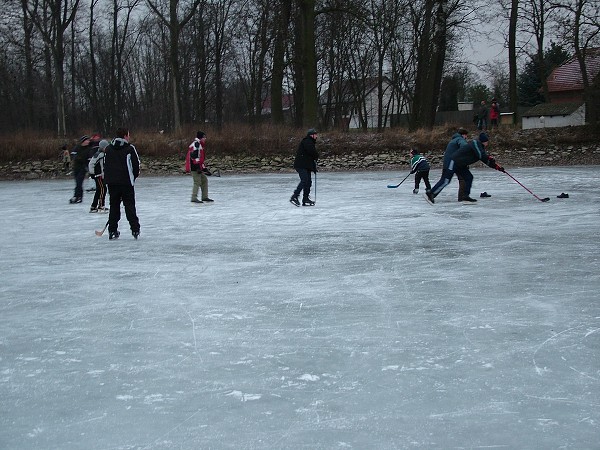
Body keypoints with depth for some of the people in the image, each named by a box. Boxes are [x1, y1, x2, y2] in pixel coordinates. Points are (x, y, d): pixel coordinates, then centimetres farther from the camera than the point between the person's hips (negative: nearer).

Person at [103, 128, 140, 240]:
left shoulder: (108, 149, 7)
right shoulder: (130, 149, -7)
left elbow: (105, 166, 11)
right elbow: (136, 164, -5)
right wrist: (134, 176, 12)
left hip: (112, 183, 4)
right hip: (126, 182, -4)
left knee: (114, 206, 10)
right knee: (130, 206, 2)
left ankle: (112, 231, 9)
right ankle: (135, 229, -2)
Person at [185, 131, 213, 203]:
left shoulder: (200, 145, 23)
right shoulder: (196, 144, -10)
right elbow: (194, 156, -22)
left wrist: (205, 168, 24)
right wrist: (197, 166, -26)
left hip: (198, 167, 11)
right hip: (194, 167, -11)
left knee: (204, 180, 13)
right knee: (197, 182, -11)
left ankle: (205, 197, 16)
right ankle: (194, 198, -10)